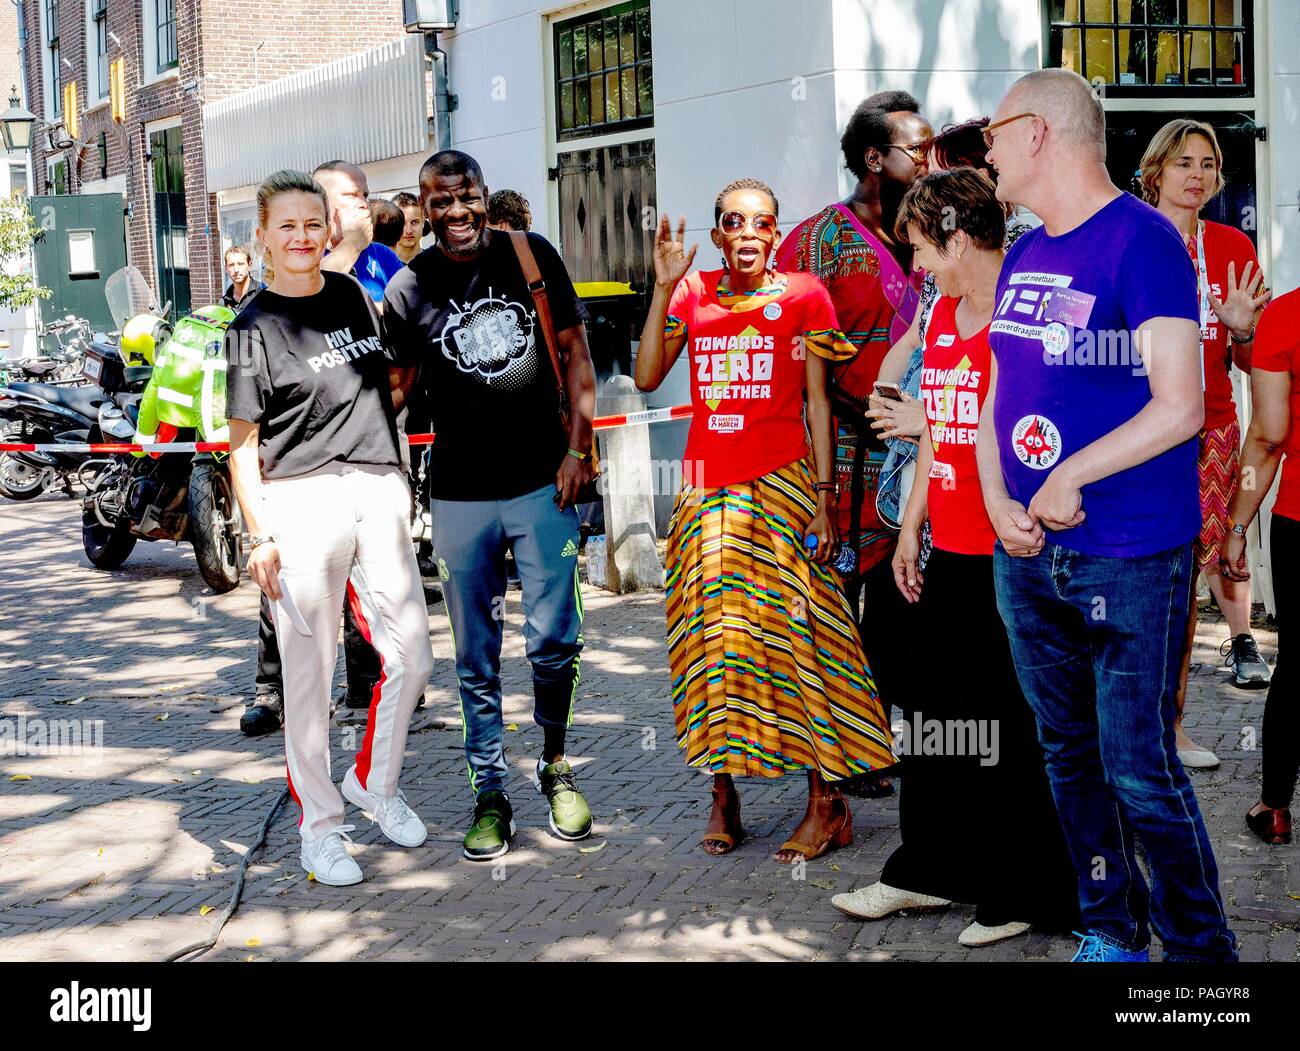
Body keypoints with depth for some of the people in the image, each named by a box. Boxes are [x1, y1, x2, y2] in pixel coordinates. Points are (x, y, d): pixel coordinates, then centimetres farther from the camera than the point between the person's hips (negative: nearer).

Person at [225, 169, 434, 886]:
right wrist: (257, 534, -10)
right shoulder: (253, 327, -2)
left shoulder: (354, 295, 12)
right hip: (299, 498, -5)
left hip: (376, 490, 5)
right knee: (309, 672, 0)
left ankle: (374, 781, 26)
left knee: (412, 656, 4)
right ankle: (319, 825, 13)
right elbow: (242, 443, -4)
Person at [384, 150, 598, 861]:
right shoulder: (408, 289, 1)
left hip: (543, 483, -1)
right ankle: (490, 794, 18)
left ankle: (555, 764, 22)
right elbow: (399, 390, 9)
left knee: (554, 642, -2)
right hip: (459, 496, 1)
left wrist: (578, 448, -1)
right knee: (476, 658, 7)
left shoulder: (531, 256, 1)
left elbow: (573, 353, 7)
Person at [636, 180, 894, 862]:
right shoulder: (692, 295, 10)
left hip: (780, 486, -4)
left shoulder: (803, 297, 1)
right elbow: (647, 377, 2)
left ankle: (826, 804, 0)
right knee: (711, 636, 4)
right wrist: (663, 289, -5)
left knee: (793, 629, -6)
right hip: (707, 488, 4)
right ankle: (723, 795, 14)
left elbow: (818, 401, -2)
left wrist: (823, 498, -8)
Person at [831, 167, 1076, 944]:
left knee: (1016, 723, 1)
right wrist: (912, 525, 18)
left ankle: (1030, 890, 16)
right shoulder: (941, 313, 13)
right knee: (936, 712, 16)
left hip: (1012, 557, -8)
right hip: (950, 554, 9)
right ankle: (930, 871, 30)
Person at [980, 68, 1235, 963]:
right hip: (1027, 555, 8)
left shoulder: (1144, 240, -12)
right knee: (1070, 754, 14)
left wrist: (1070, 479, -14)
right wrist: (998, 500, -1)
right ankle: (1110, 931, 28)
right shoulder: (1024, 255, 12)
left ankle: (1201, 947, 11)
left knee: (1139, 769, -4)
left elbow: (1180, 407, -19)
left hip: (1130, 561, -7)